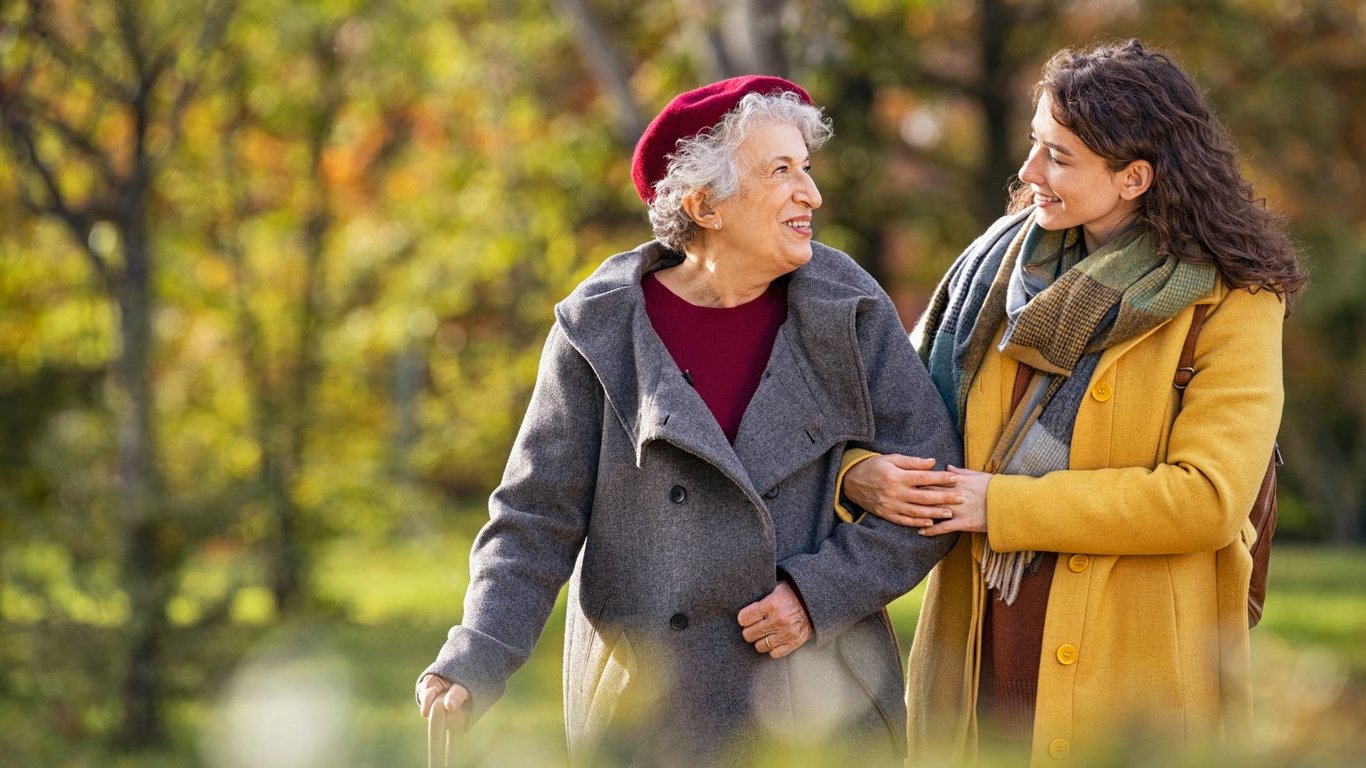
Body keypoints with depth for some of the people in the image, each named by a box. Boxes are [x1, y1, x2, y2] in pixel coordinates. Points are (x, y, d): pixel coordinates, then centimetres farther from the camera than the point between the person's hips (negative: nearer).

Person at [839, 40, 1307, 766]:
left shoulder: (1229, 304, -7)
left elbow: (1207, 499, -17)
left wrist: (1006, 506, -15)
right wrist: (861, 471, -9)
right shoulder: (1002, 261, 9)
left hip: (1134, 676, -4)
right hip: (980, 658, 4)